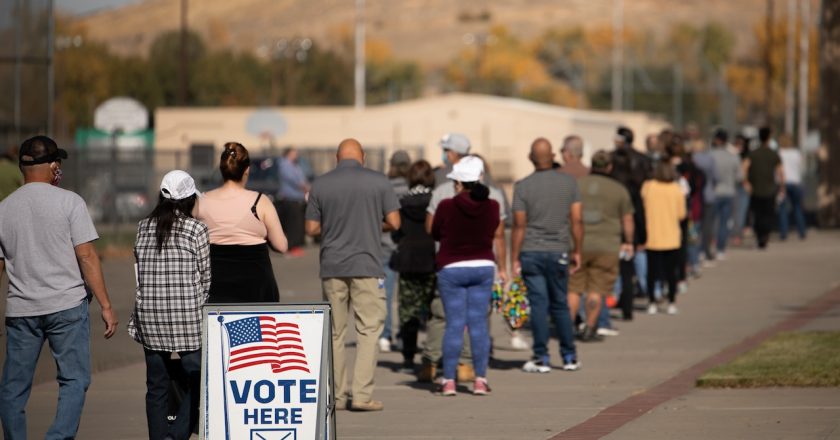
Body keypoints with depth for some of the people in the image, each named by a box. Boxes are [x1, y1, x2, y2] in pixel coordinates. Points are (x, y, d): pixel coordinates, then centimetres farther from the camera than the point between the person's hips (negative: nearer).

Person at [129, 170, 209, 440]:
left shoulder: (144, 228, 6)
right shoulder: (196, 230, -4)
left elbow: (141, 272, 7)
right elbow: (206, 277, 1)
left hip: (149, 316, 4)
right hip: (188, 315, -4)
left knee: (157, 387, 9)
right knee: (197, 380, 3)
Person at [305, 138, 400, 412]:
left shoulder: (320, 185, 2)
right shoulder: (379, 182, -1)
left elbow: (312, 228, 4)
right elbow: (394, 223, -2)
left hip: (332, 266, 2)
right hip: (367, 266, -2)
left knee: (335, 333, 9)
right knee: (368, 330, 0)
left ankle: (336, 396, 10)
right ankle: (362, 395, -9)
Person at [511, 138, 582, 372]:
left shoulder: (523, 186, -7)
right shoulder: (569, 182, 0)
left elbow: (519, 225, -7)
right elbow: (576, 221, 0)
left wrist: (514, 259, -3)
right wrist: (577, 251, 9)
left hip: (531, 253, -2)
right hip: (558, 252, 2)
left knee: (539, 305, 0)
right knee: (560, 305, 13)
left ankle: (541, 358, 0)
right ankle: (569, 357, 15)